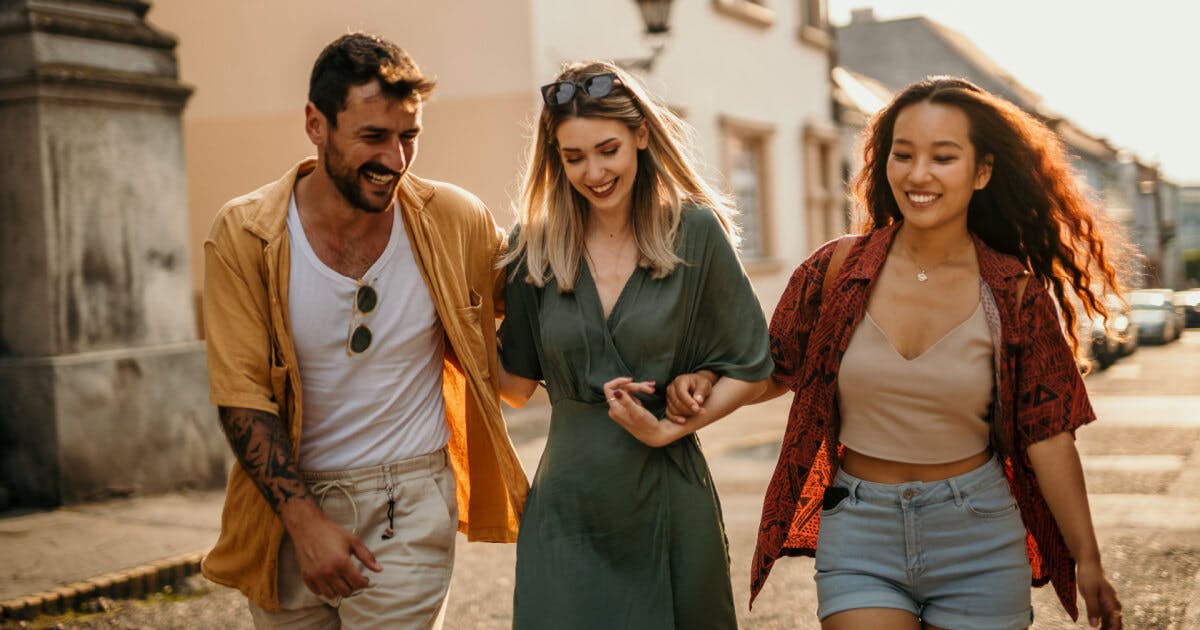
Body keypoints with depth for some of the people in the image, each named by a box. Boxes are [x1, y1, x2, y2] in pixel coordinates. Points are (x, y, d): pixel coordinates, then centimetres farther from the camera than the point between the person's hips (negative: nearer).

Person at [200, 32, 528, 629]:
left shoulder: (455, 221, -7)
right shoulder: (244, 235, -9)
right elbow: (241, 394, -9)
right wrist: (305, 520, -16)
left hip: (408, 502, -1)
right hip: (288, 503, 1)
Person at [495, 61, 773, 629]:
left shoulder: (694, 232, -6)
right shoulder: (534, 247, 1)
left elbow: (750, 371, -1)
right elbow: (516, 384, 5)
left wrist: (669, 429, -11)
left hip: (669, 502, -1)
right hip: (568, 509, 1)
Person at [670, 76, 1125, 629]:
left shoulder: (1015, 294, -6)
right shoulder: (838, 271, -5)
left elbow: (1046, 436, -1)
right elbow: (775, 371, 9)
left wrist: (1088, 561, 2)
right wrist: (705, 379, -9)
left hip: (978, 542, 0)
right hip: (860, 538, 0)